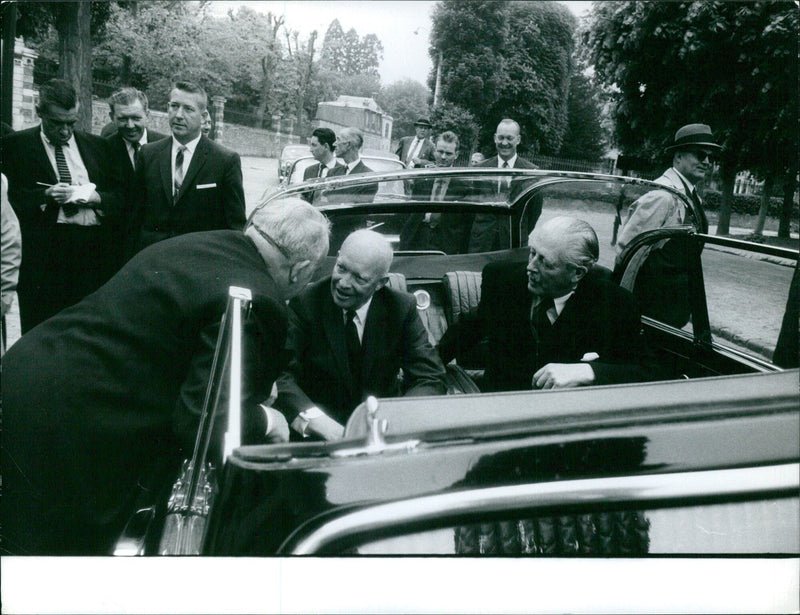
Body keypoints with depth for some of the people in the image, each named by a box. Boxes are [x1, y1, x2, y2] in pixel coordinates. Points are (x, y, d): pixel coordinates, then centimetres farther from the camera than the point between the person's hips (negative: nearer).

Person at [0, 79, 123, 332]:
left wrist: (97, 198, -6)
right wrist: (45, 195, -15)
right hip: (43, 253, -2)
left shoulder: (97, 145, 15)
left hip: (94, 252, 2)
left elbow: (119, 195, 14)